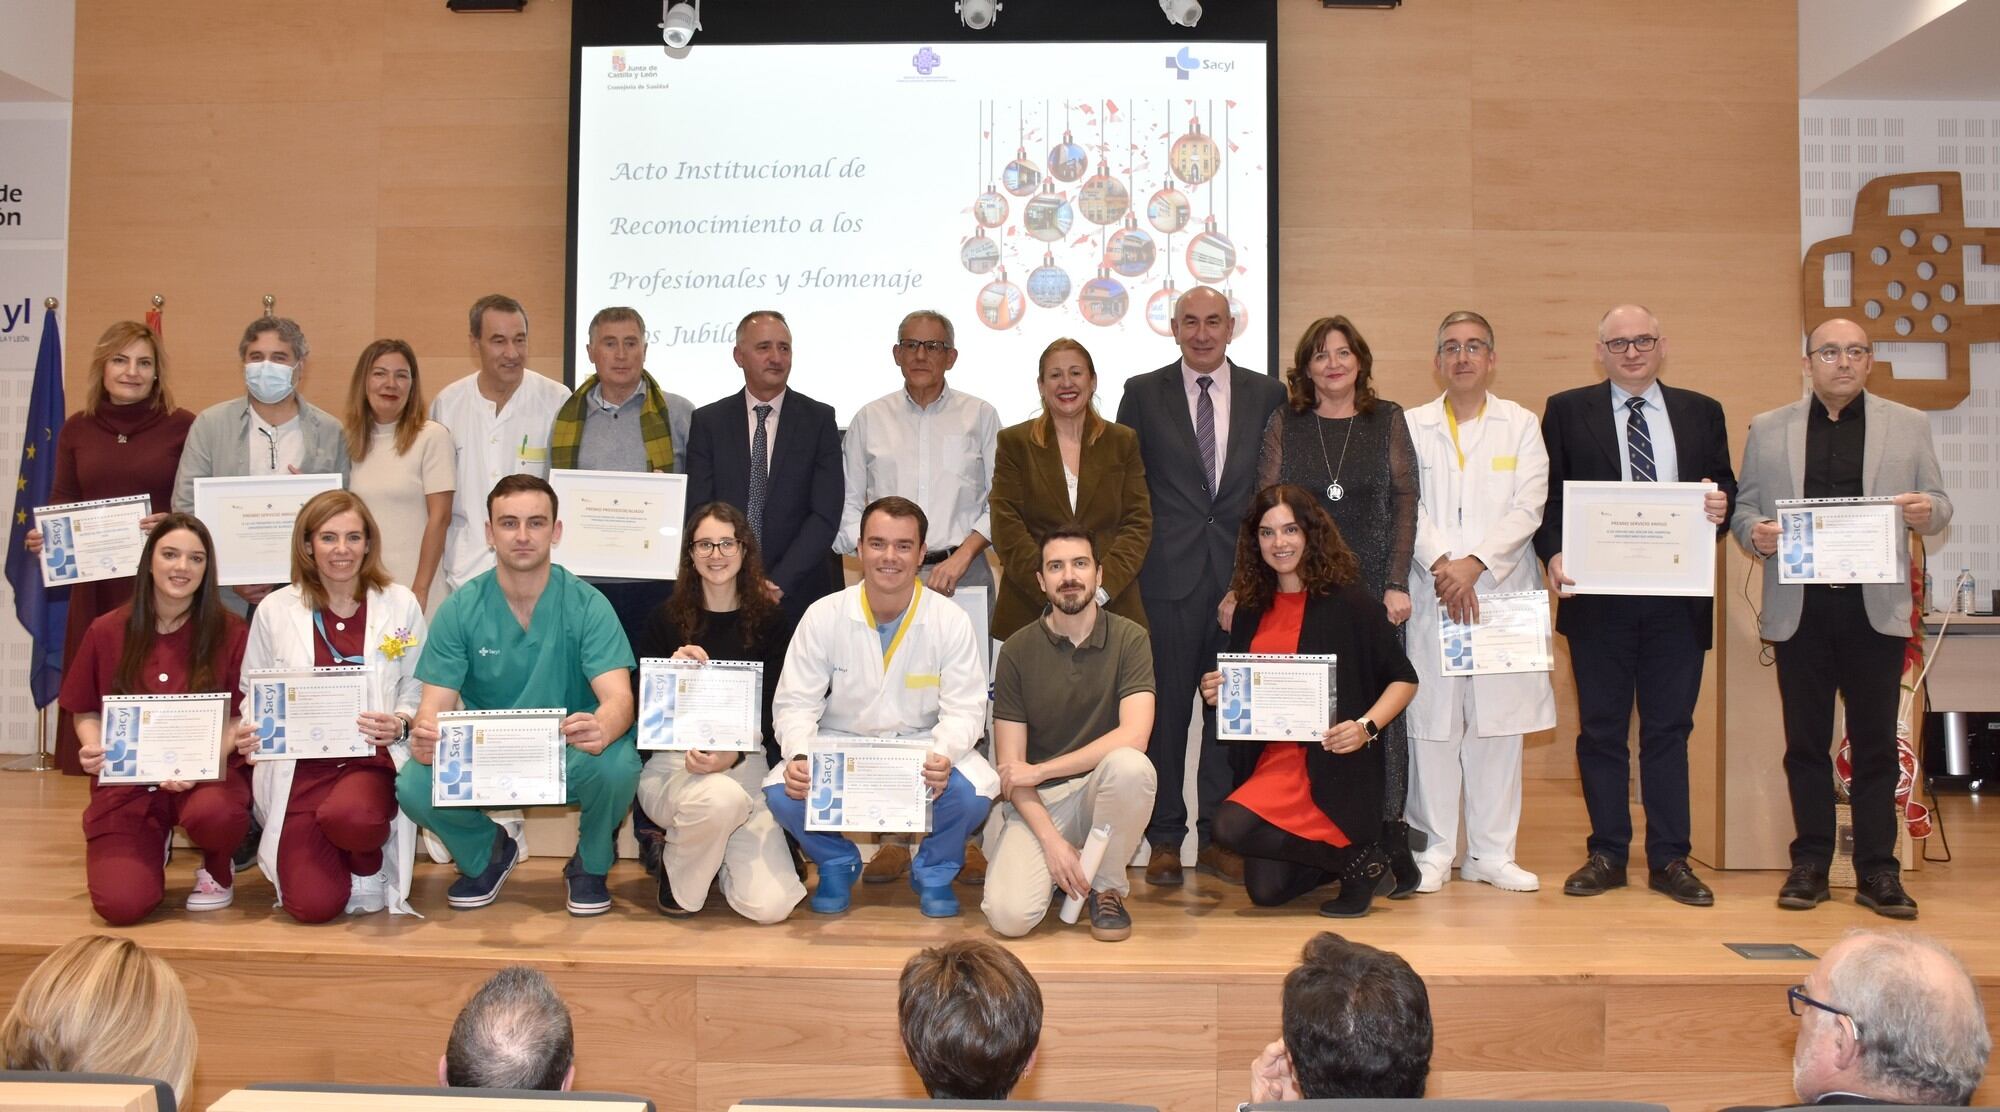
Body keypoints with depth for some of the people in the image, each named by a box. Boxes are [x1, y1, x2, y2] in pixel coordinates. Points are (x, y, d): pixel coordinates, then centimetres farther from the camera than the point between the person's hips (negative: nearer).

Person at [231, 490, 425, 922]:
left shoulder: (401, 604, 4)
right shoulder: (275, 610, 6)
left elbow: (419, 691, 7)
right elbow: (254, 693, 12)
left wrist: (400, 724, -14)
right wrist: (249, 732, -9)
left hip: (372, 757, -1)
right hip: (298, 762, 1)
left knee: (348, 815, -38)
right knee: (312, 905, -14)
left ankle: (370, 866, 1)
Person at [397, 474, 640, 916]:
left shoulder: (587, 605, -11)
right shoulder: (460, 610, -5)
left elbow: (618, 698, -21)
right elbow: (435, 703, -9)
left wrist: (602, 729, -46)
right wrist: (425, 733, -36)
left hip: (571, 751, -1)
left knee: (617, 766, -34)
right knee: (414, 785, -26)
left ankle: (591, 864, 2)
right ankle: (486, 854, 10)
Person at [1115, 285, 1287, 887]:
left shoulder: (1267, 395, 8)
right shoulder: (1143, 393, 6)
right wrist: (1128, 564, 0)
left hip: (1243, 576, 1)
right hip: (1168, 575, -1)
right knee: (1165, 708, 3)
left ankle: (1219, 836, 18)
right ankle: (1164, 839, 14)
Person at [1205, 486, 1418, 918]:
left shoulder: (1349, 601, -6)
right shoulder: (1252, 610, 10)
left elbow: (1404, 678, -2)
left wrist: (1366, 727, -18)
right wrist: (1217, 694, -3)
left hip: (1331, 763, -5)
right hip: (1271, 758, 6)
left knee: (1233, 824, -26)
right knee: (1266, 891, -5)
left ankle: (1359, 857, -5)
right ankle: (1340, 856, 24)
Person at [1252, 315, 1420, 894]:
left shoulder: (1388, 419, 7)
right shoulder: (1285, 423, 7)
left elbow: (1404, 502, 3)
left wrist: (1396, 584, -6)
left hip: (1371, 588, 0)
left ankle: (1389, 838, 9)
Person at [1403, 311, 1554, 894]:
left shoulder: (1521, 425, 10)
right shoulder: (1412, 426, 10)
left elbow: (1527, 508, 0)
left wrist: (1475, 563, -12)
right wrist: (1441, 564, -14)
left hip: (1500, 591, 1)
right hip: (1430, 594, 0)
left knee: (1498, 721, 3)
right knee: (1431, 719, -1)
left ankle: (1492, 851, 11)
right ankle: (1435, 849, 8)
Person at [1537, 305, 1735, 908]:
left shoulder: (1702, 412, 12)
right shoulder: (1567, 410, 6)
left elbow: (1724, 489, 11)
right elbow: (1548, 497, 2)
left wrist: (1722, 506, -12)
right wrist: (1554, 555, -14)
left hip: (1678, 597, 2)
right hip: (1598, 595, -1)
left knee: (1670, 728, 6)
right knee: (1601, 728, 6)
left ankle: (1670, 859, 14)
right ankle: (1607, 854, 15)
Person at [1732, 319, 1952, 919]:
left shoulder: (1909, 425, 10)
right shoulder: (1768, 429, 9)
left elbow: (1939, 505, 11)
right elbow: (1744, 509, 9)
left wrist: (1928, 512, -12)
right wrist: (1754, 533, -13)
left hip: (1876, 608, 0)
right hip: (1799, 609, 0)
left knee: (1876, 744, 3)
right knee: (1806, 741, 6)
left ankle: (1878, 871, 11)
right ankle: (1810, 864, 15)